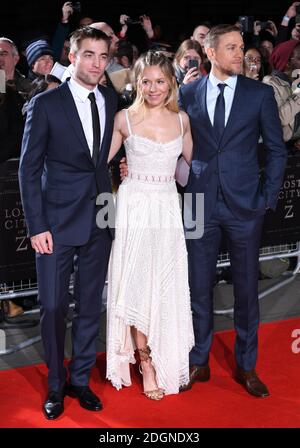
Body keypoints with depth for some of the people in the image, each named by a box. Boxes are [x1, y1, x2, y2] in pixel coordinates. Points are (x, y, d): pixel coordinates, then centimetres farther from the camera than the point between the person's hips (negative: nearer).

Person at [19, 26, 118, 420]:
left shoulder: (111, 102, 6)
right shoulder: (46, 104, -5)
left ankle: (80, 380, 27)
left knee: (90, 305, 11)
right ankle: (55, 385, 22)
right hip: (58, 220, -3)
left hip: (100, 220, 4)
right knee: (53, 306, 3)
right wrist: (36, 226, -10)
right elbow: (29, 169, -5)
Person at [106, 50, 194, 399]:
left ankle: (163, 358, 21)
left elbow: (192, 162, 19)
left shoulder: (181, 119, 5)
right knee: (136, 283, -1)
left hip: (168, 208, 2)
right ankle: (146, 364, 10)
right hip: (135, 205, -2)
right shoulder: (124, 118, -2)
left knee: (166, 287, 6)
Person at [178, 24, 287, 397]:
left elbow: (277, 149, 3)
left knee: (246, 287, 8)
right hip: (200, 202, 1)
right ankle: (198, 362, 23)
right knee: (198, 286, 8)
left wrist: (269, 197, -3)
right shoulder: (187, 94, 4)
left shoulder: (260, 94, 0)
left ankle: (246, 366, 22)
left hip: (244, 204, -1)